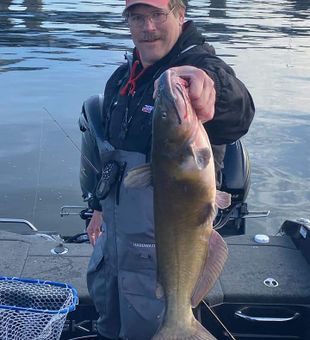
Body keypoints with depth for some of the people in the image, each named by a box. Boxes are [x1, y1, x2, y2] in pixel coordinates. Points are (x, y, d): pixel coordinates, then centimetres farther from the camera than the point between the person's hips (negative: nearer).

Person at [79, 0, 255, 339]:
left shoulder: (200, 66, -21)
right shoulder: (122, 76, 4)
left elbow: (237, 113, -45)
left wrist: (209, 82, -67)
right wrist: (99, 207, 20)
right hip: (115, 232, 7)